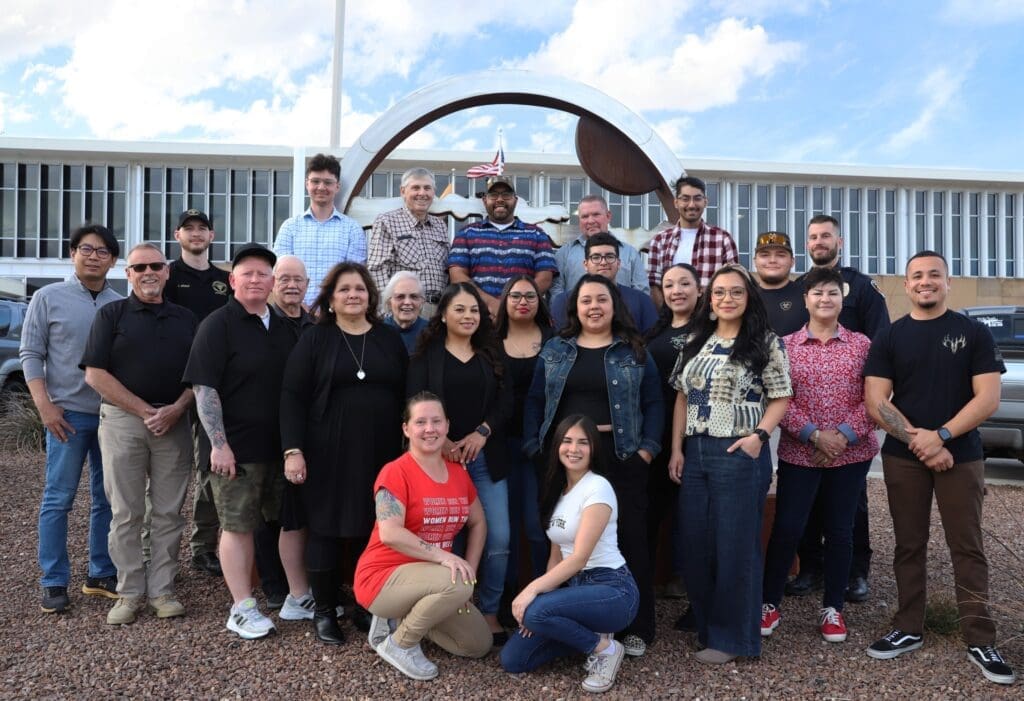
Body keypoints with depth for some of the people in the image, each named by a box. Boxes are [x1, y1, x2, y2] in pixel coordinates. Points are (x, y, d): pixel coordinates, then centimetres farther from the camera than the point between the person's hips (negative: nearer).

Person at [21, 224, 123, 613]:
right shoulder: (48, 297, 0)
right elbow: (31, 354, -1)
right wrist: (45, 406, -10)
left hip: (114, 415, 3)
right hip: (68, 413, -3)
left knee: (108, 499, 9)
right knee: (58, 499, 2)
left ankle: (102, 574, 21)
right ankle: (54, 583, 12)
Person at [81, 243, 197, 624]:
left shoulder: (186, 319, 13)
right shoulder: (111, 314, 5)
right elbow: (95, 374, -4)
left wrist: (176, 409, -8)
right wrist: (145, 411, -10)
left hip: (174, 422, 2)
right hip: (123, 420, -2)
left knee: (168, 512, 5)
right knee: (126, 512, 3)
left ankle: (162, 590, 14)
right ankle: (130, 593, 13)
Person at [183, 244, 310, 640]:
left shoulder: (284, 327, 10)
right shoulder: (218, 325, -7)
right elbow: (204, 388, -13)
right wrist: (219, 444, -19)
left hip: (282, 445, 6)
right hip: (237, 448, -6)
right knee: (238, 526, 3)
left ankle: (299, 596, 26)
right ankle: (242, 609, 15)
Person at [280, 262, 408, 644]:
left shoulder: (390, 338, 9)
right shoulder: (314, 339, 1)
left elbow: (406, 395, 11)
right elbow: (292, 396, -4)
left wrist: (407, 447, 7)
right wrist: (293, 450, -12)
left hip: (381, 453, 2)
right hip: (328, 453, -2)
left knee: (375, 531, 5)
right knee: (327, 529, 5)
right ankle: (324, 612, 20)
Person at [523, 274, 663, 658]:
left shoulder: (634, 351, 7)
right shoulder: (555, 350, 11)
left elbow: (654, 404, 3)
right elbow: (535, 401, 8)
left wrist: (647, 449, -7)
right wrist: (534, 448, -1)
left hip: (621, 456, -1)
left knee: (629, 539, 2)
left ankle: (637, 628, 15)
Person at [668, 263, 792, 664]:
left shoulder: (765, 343, -3)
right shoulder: (695, 342, 12)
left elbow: (781, 398, -4)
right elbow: (682, 397, 12)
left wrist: (758, 435, -19)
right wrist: (676, 449, 6)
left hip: (740, 455, -5)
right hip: (695, 454, 6)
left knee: (736, 546, 2)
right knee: (695, 544, 11)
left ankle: (732, 638, 17)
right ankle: (704, 625, 29)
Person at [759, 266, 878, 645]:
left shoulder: (861, 344, 4)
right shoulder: (786, 345, 2)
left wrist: (845, 435, -13)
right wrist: (814, 434, -15)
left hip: (852, 453, 1)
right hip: (799, 453, -1)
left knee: (840, 530, 10)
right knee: (786, 528, 0)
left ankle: (832, 608, 24)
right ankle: (769, 603, 16)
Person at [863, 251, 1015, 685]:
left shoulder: (973, 333, 2)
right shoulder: (889, 338, 4)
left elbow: (988, 397, -6)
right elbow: (875, 401, -3)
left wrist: (941, 435, -16)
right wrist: (917, 440, -13)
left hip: (961, 456, -1)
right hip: (903, 458, 1)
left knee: (968, 549, 2)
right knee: (909, 546, 9)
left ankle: (980, 641, 12)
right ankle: (908, 630, 20)